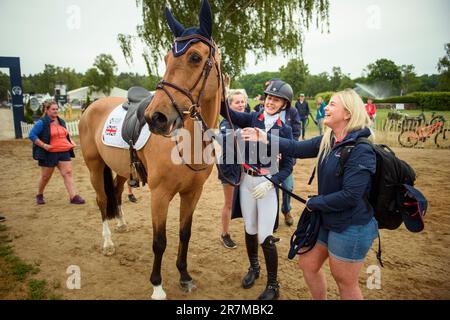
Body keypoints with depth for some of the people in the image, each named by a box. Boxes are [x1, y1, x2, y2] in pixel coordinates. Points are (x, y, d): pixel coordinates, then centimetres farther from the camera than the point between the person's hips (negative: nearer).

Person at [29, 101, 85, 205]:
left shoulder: (61, 122, 13)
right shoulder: (42, 122, -7)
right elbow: (31, 135, -11)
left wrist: (71, 142, 10)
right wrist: (43, 145, -20)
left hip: (64, 152, 5)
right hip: (49, 153, -5)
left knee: (68, 173, -6)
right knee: (46, 176, 9)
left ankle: (73, 197, -9)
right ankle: (39, 195, 33)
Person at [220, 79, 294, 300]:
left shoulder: (285, 130, -4)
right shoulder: (252, 119, 1)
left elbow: (288, 165, -5)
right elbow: (227, 112, -15)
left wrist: (270, 183, -19)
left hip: (268, 184, -3)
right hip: (247, 181, 3)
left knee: (265, 237, -1)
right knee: (250, 229, 18)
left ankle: (273, 286, 20)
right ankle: (254, 268, 43)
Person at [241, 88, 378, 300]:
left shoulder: (360, 150, -23)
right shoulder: (328, 140, 2)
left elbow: (350, 195, -27)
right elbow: (298, 149, 1)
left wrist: (314, 203, -15)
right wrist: (266, 139, -8)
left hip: (351, 228, -8)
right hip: (326, 220, 8)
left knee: (345, 282, 11)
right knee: (308, 264, 20)